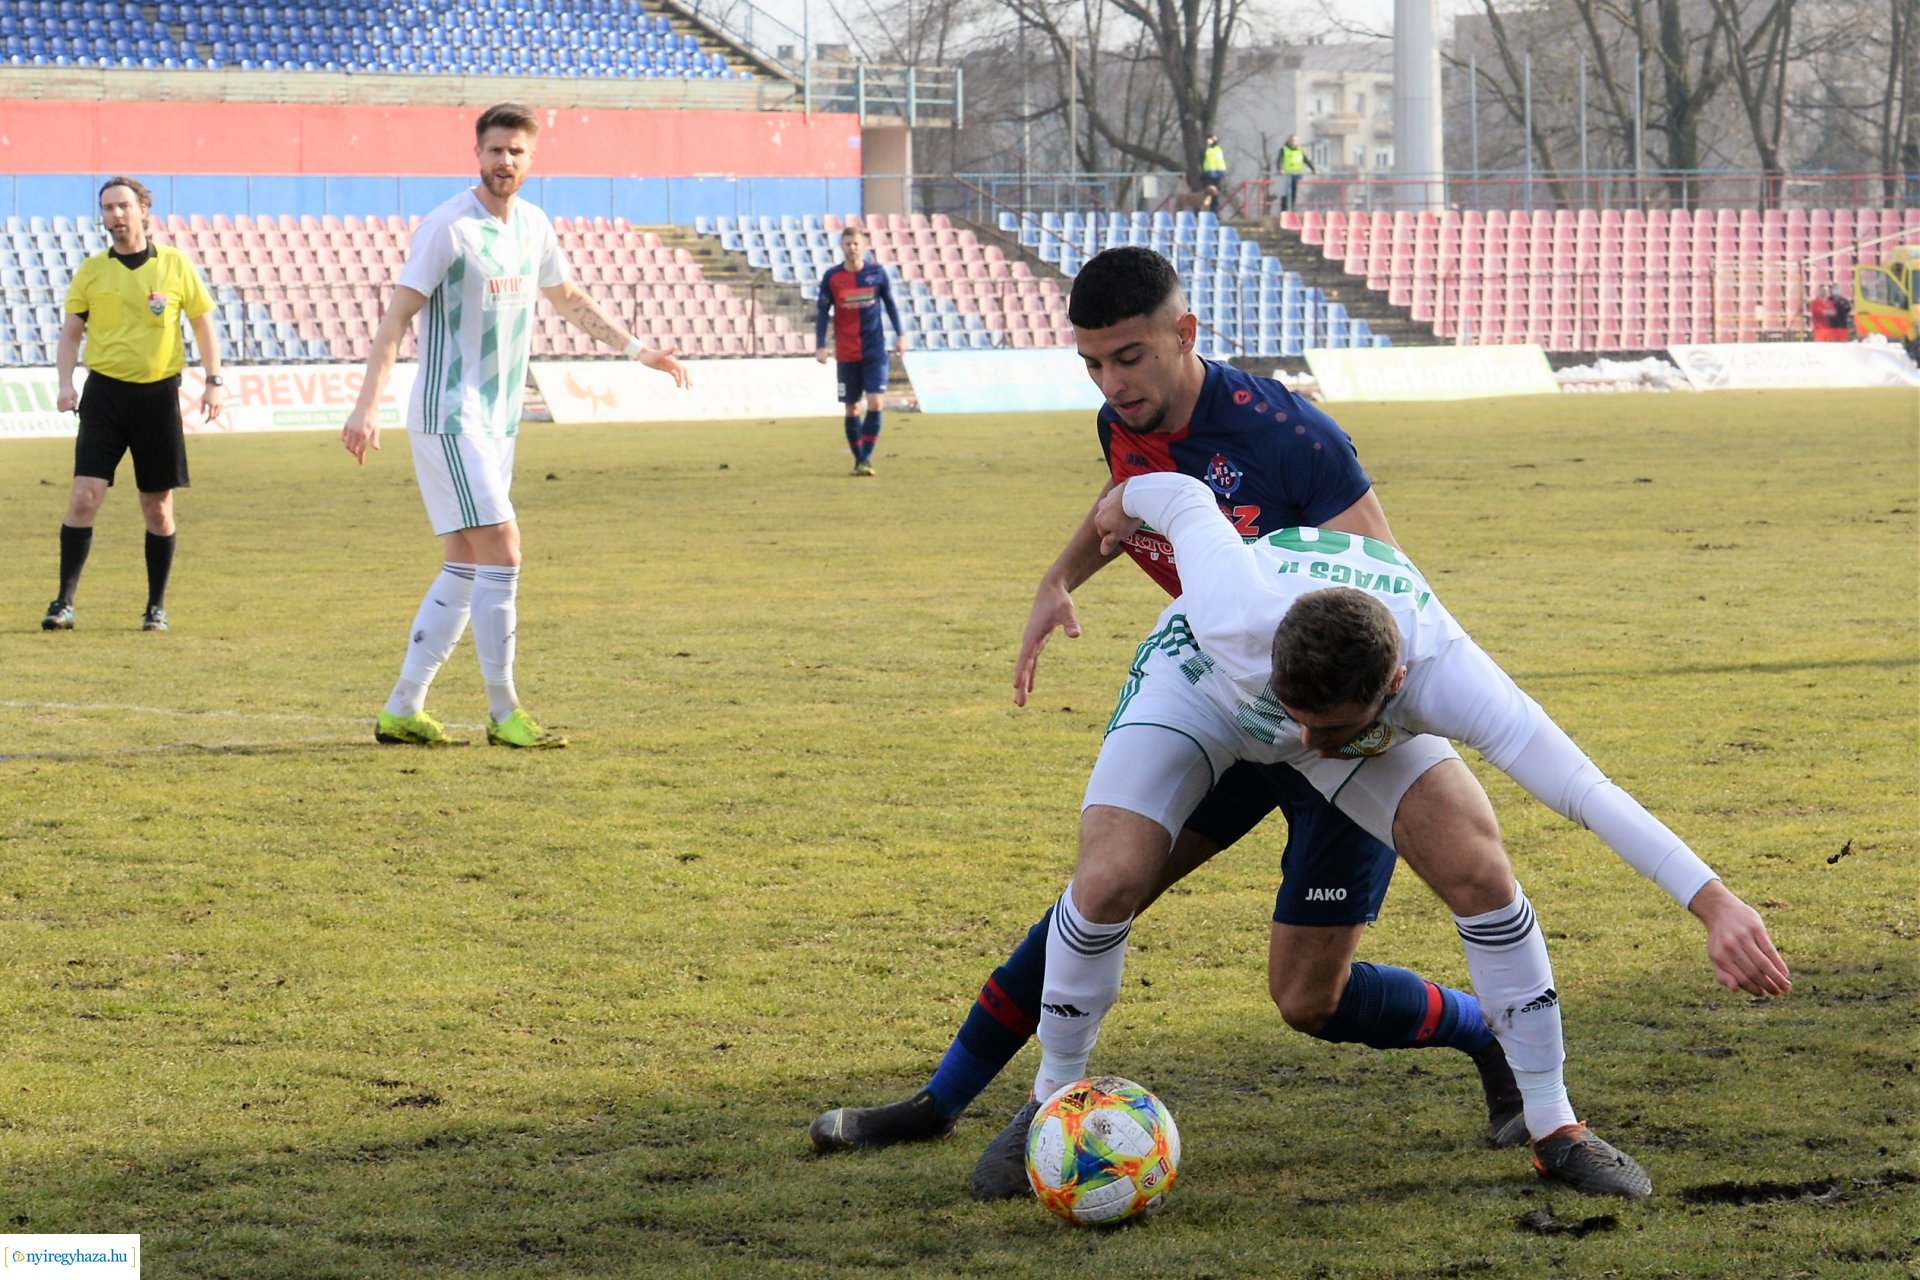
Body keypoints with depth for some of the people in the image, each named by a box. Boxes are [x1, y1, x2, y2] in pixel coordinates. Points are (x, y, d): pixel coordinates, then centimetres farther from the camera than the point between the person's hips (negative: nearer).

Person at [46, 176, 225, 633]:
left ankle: (157, 607, 17)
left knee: (158, 506, 5)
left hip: (158, 393, 0)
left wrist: (214, 381, 1)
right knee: (84, 496, -11)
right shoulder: (91, 270, 4)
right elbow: (71, 330, 10)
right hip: (105, 392, 0)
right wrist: (66, 382, -4)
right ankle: (65, 602, -8)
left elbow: (202, 321, 9)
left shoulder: (174, 265, 2)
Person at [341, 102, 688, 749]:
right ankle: (503, 713, -5)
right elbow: (397, 315, -16)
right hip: (449, 415, -8)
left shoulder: (532, 225, 9)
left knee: (466, 569, 8)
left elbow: (568, 298, 27)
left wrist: (637, 348, 27)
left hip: (497, 420, 8)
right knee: (501, 552, -12)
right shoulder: (449, 227, -13)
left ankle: (402, 709, 13)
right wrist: (366, 407, -24)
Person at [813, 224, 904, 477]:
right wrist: (820, 346, -7)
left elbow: (890, 304, 11)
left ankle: (867, 457, -6)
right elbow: (822, 312, 1)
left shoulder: (877, 272, -1)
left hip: (875, 351, 0)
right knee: (852, 408, 5)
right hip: (846, 354, 0)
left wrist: (900, 334, 9)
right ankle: (859, 459, 17)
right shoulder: (832, 277, -3)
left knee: (876, 403, -13)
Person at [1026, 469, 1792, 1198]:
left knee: (1477, 869, -20)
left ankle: (1554, 1131, -6)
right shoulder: (1234, 617, -44)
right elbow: (1186, 499, -23)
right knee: (1109, 881, -21)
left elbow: (1590, 793, -45)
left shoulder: (1441, 675, -43)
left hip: (1385, 719, 1)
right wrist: (1125, 501, 1)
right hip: (1200, 677, -1)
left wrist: (1717, 907, -52)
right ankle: (1053, 1100, 6)